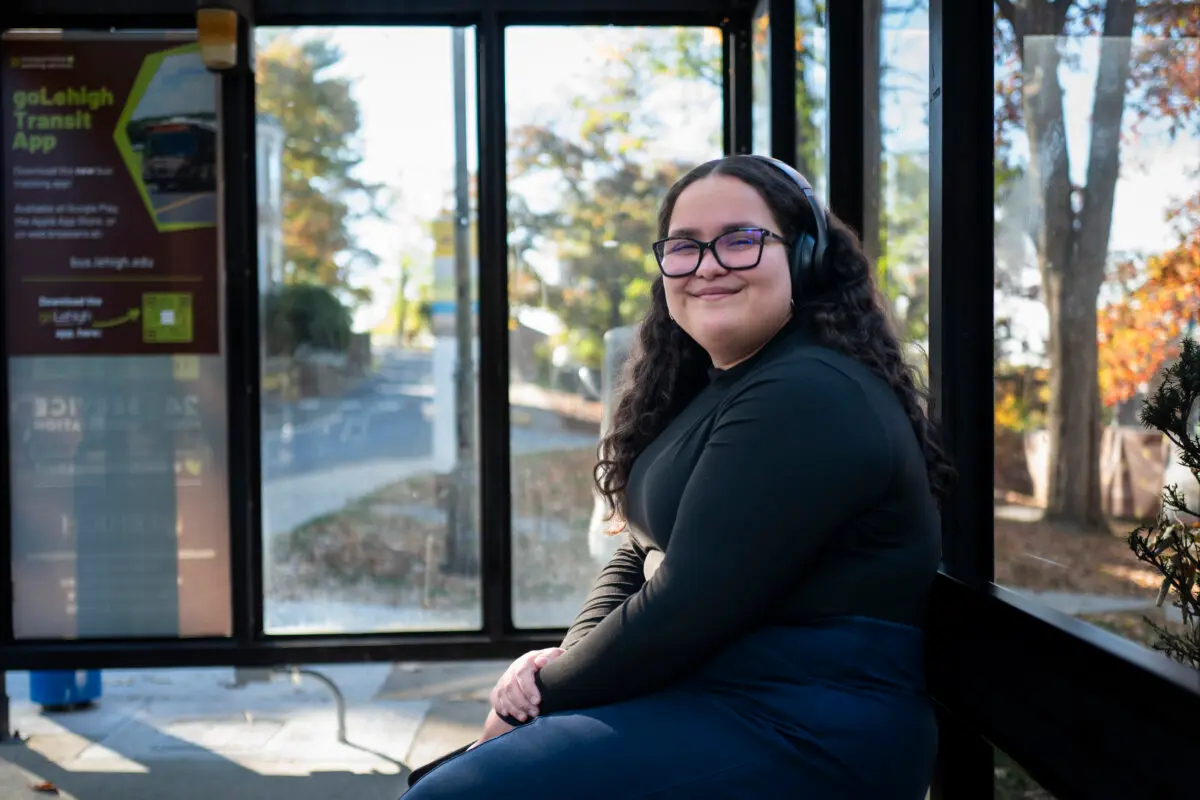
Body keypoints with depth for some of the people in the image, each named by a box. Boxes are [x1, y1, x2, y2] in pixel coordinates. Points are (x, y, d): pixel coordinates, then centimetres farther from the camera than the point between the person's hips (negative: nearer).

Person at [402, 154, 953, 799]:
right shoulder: (711, 388, 14)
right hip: (695, 689, 10)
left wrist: (548, 691, -9)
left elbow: (686, 609, -22)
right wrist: (568, 657, -3)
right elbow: (638, 553, 15)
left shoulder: (810, 396, -20)